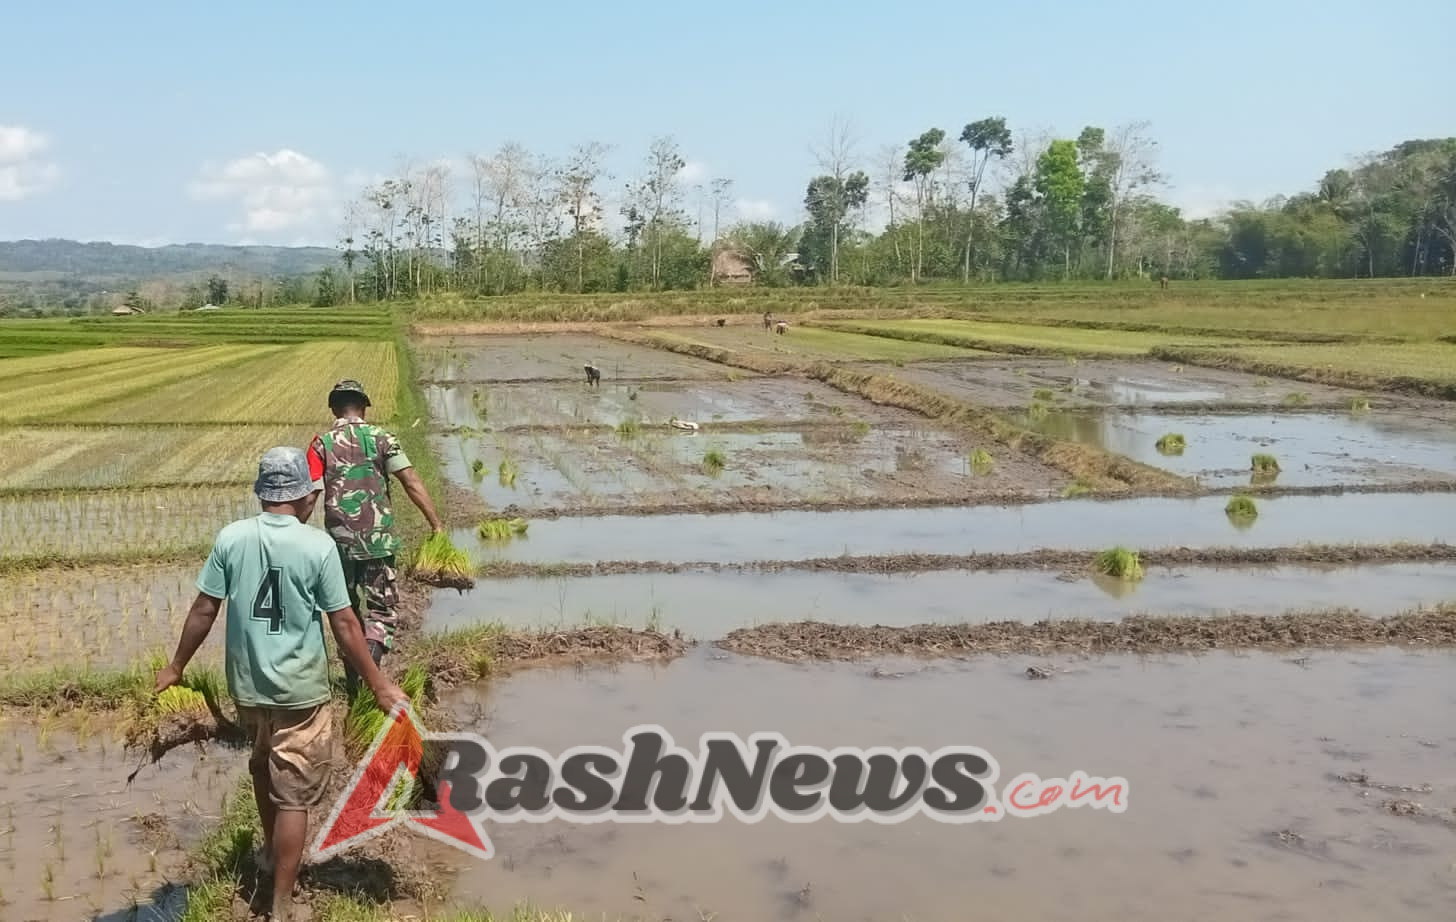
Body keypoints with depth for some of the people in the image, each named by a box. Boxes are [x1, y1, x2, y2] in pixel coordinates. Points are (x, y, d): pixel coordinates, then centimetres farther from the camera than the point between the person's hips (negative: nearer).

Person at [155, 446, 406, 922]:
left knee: (264, 764, 29)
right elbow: (344, 623, -13)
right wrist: (379, 685, -4)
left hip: (246, 682, 4)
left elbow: (203, 610, -2)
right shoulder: (318, 545, -15)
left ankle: (272, 852, 50)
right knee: (294, 795, 5)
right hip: (300, 689, -4)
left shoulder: (231, 537, -6)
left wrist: (176, 665, 13)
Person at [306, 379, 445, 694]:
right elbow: (411, 482, -9)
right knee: (382, 612, 6)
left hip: (339, 542, 2)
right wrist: (436, 524, -9)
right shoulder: (381, 437, -1)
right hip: (378, 540, -2)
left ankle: (353, 685, 25)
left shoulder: (321, 444, 1)